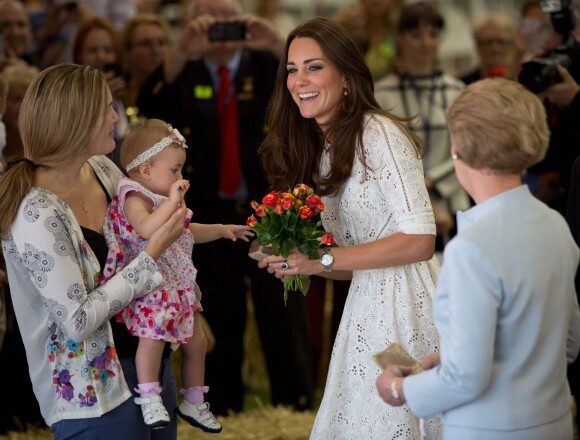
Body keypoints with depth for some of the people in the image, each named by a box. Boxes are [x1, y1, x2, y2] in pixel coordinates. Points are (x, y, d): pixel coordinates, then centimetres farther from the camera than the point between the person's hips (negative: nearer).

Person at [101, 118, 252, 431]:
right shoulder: (134, 198, -15)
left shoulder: (164, 198, 14)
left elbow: (187, 231, 32)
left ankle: (193, 402, 28)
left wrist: (221, 230, 28)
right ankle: (149, 397, -24)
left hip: (176, 285, 10)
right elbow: (147, 229, -36)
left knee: (196, 341, 14)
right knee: (153, 332, -32)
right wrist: (172, 201, -35)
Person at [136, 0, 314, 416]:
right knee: (219, 326, 8)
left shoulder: (265, 66, 7)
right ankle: (220, 420, 17)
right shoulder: (181, 73, 6)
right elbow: (149, 108, -14)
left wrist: (278, 45, -22)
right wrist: (182, 50, -26)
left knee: (285, 320, 2)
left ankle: (298, 409, 10)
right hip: (209, 219, 0)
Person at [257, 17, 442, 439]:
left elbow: (420, 240, -18)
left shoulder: (379, 133, -12)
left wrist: (323, 260, -17)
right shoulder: (322, 150, 15)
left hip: (407, 305, -8)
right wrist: (296, 260, -4)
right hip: (365, 309, 8)